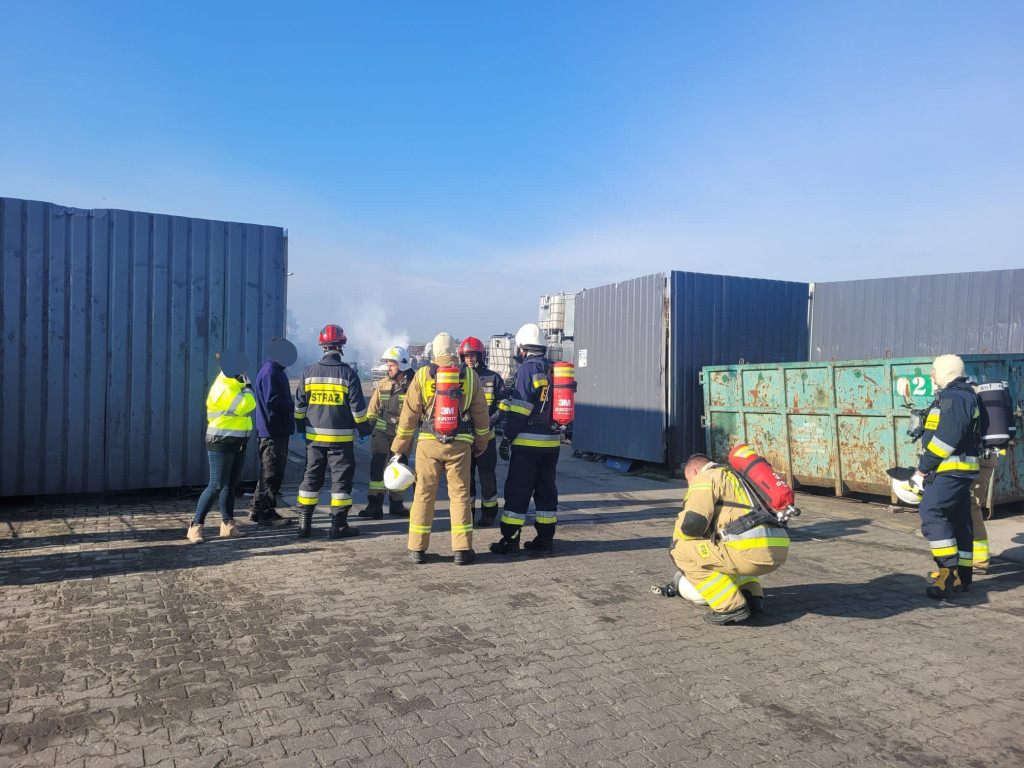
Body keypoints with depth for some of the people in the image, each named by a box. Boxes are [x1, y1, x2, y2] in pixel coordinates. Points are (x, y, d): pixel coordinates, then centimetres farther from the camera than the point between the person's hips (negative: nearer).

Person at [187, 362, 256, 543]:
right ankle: (195, 526, -1)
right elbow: (246, 405, -22)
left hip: (238, 444, 9)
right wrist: (247, 387, -10)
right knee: (216, 486, -9)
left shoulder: (234, 385, 14)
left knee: (230, 485, 12)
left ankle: (228, 524, 19)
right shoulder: (223, 388, -16)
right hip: (221, 443, -9)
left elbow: (247, 405, 21)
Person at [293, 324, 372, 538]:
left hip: (314, 436, 4)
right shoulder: (348, 374, -8)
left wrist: (301, 428, 20)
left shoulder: (308, 373, 3)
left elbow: (299, 405, 8)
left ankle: (304, 524, 15)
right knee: (341, 478, 4)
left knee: (311, 477, 12)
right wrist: (364, 430, 5)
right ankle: (339, 525, 6)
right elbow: (358, 408, -7)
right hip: (341, 437, -4)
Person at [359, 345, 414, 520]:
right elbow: (373, 408, 12)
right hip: (382, 433, 2)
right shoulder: (383, 384, 6)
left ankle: (396, 504, 24)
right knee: (377, 467, -7)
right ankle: (375, 505, -4)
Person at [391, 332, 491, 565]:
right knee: (460, 495, 7)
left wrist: (400, 446, 8)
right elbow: (481, 415, 7)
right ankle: (462, 550, 8)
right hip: (460, 444, 0)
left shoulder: (422, 375, 0)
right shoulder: (470, 376, 3)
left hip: (428, 443, 0)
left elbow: (409, 414, 0)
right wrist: (480, 445, 20)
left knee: (424, 495, 8)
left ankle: (417, 549, 13)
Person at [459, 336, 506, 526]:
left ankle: (489, 513, 17)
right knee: (465, 476, 7)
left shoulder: (493, 378, 3)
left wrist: (491, 420, -13)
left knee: (487, 476, 3)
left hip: (485, 435, -2)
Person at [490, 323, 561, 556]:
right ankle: (545, 540, 17)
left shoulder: (527, 369, -10)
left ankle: (509, 541, 4)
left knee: (517, 491, 0)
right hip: (552, 442, 7)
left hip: (527, 443, -7)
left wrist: (507, 438, -11)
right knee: (546, 490, 13)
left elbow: (520, 409, -15)